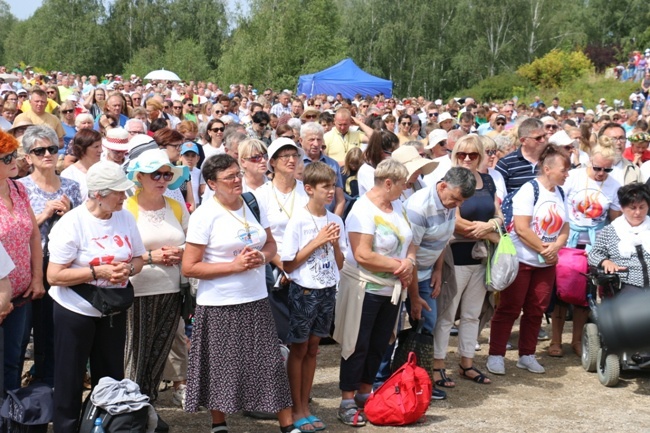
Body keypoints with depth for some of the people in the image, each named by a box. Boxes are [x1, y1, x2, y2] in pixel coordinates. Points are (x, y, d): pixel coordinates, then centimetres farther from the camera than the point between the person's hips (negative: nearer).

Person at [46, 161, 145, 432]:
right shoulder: (72, 223, -17)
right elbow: (54, 276, -18)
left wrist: (127, 269, -14)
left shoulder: (125, 218, -1)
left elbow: (137, 259, 9)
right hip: (76, 312, -5)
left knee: (111, 378, 14)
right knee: (70, 381, 6)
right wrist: (98, 271, -25)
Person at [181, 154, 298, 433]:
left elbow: (271, 245, 15)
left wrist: (262, 257, -9)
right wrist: (234, 265, -19)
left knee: (271, 363, 5)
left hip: (256, 300, 4)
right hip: (220, 306, -4)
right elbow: (189, 268, -13)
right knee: (222, 368, 7)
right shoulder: (204, 215, -11)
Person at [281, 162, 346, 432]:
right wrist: (317, 242, -17)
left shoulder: (335, 220, 2)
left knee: (312, 349, 12)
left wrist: (335, 243, -10)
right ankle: (297, 409, 15)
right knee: (299, 350, 6)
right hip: (304, 291, -5)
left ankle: (305, 406, 21)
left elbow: (339, 264, 9)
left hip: (327, 290, 5)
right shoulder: (298, 221, -13)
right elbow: (288, 265, -13)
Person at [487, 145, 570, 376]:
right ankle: (495, 355, 6)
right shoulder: (530, 190, -13)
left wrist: (555, 247, -10)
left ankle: (527, 355, 21)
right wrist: (544, 249, -15)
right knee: (509, 308, -2)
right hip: (521, 259, -7)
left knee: (536, 310, 10)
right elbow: (521, 228, -20)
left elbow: (564, 229, 10)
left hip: (546, 263, 7)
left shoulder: (560, 193, 9)